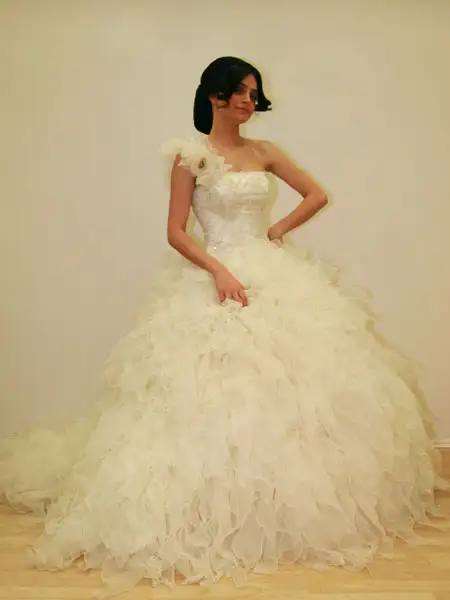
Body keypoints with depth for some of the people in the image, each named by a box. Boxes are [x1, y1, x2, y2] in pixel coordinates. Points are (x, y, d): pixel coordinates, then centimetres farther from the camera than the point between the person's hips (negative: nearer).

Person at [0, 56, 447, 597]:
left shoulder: (263, 152, 11)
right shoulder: (191, 155, -2)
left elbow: (317, 194, 18)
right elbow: (175, 233, -7)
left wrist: (282, 228, 6)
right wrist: (219, 270, -19)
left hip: (274, 276, 5)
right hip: (214, 278, -5)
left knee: (291, 380, 2)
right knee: (217, 390, -8)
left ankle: (287, 500, 19)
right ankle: (216, 512, 9)